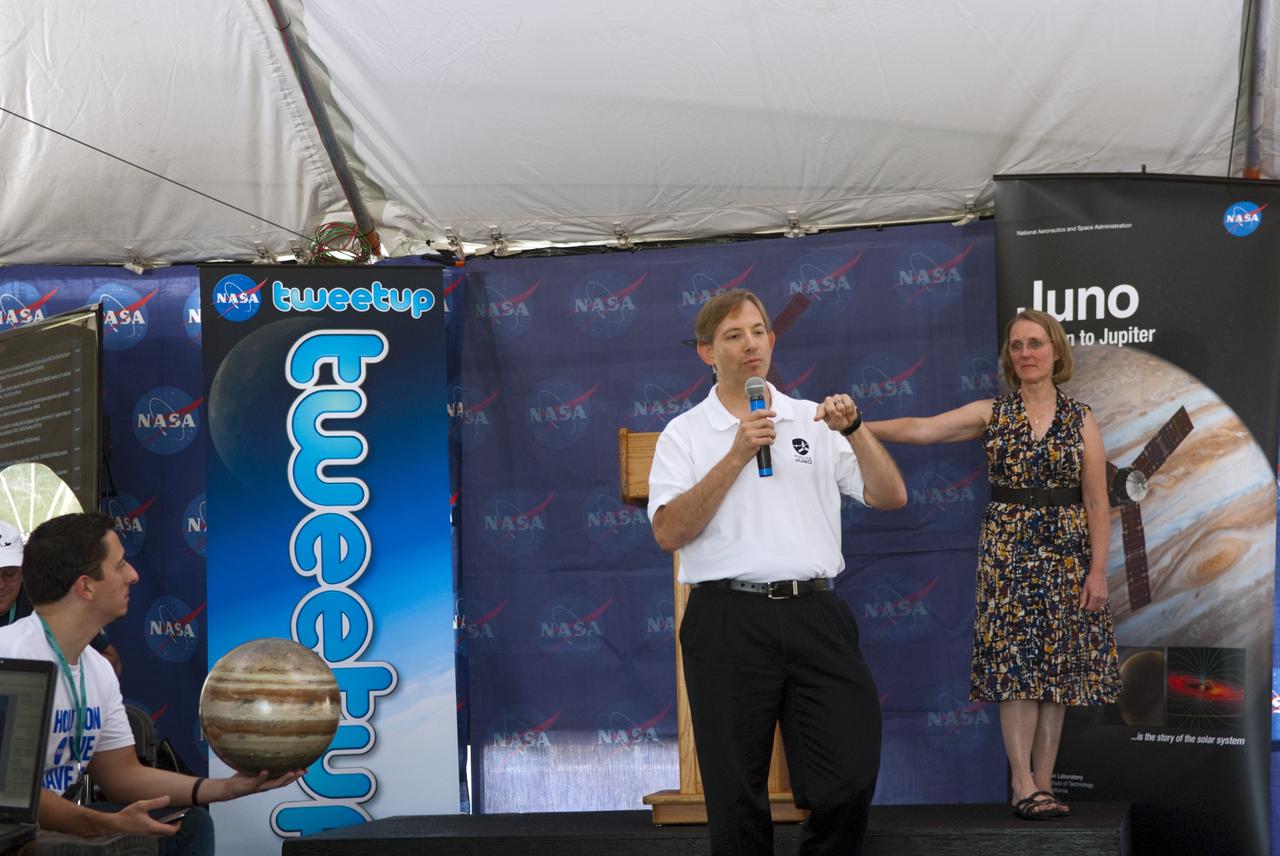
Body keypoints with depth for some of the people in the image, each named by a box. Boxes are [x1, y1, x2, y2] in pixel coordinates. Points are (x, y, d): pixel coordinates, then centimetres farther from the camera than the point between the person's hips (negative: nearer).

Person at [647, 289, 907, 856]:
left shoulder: (814, 422, 15)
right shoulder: (685, 434, 7)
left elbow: (891, 496, 9)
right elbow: (669, 532, -7)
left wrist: (854, 430, -5)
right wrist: (738, 454, -10)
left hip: (815, 615, 2)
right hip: (729, 620, -2)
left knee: (850, 783, -4)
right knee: (737, 797, 3)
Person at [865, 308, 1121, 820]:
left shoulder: (1080, 420, 5)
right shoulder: (991, 414, 3)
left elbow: (1097, 503, 3)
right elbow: (920, 429, -8)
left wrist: (1098, 570, -3)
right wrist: (860, 426, -21)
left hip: (1065, 551, 1)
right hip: (1008, 549, -1)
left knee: (1057, 665, 2)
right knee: (1015, 663, -7)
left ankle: (1042, 784, 7)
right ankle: (1024, 784, -7)